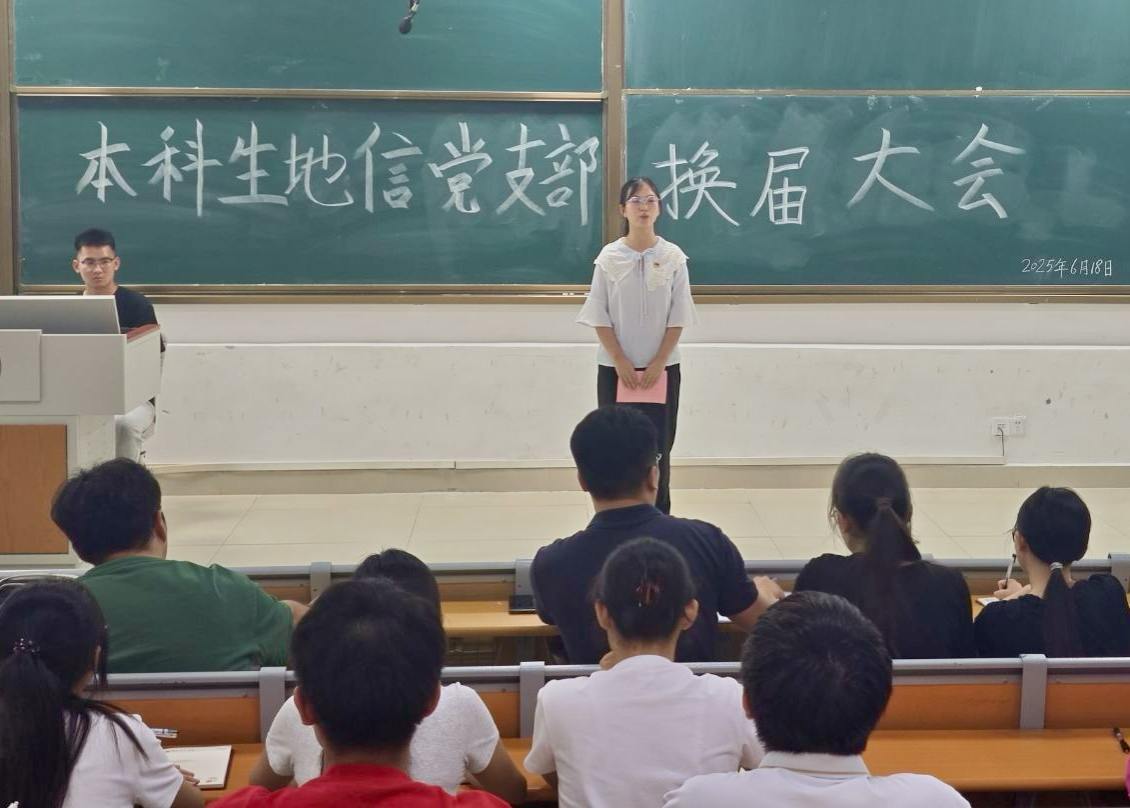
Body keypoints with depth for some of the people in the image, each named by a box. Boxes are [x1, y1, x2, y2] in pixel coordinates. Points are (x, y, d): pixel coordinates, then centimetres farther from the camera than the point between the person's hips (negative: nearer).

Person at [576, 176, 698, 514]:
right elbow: (599, 315, -3)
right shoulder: (609, 257, -4)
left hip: (662, 367, 0)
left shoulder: (673, 257, -2)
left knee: (658, 447, 3)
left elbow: (678, 317, -2)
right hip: (615, 367, 0)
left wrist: (658, 363, -9)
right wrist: (621, 363, -9)